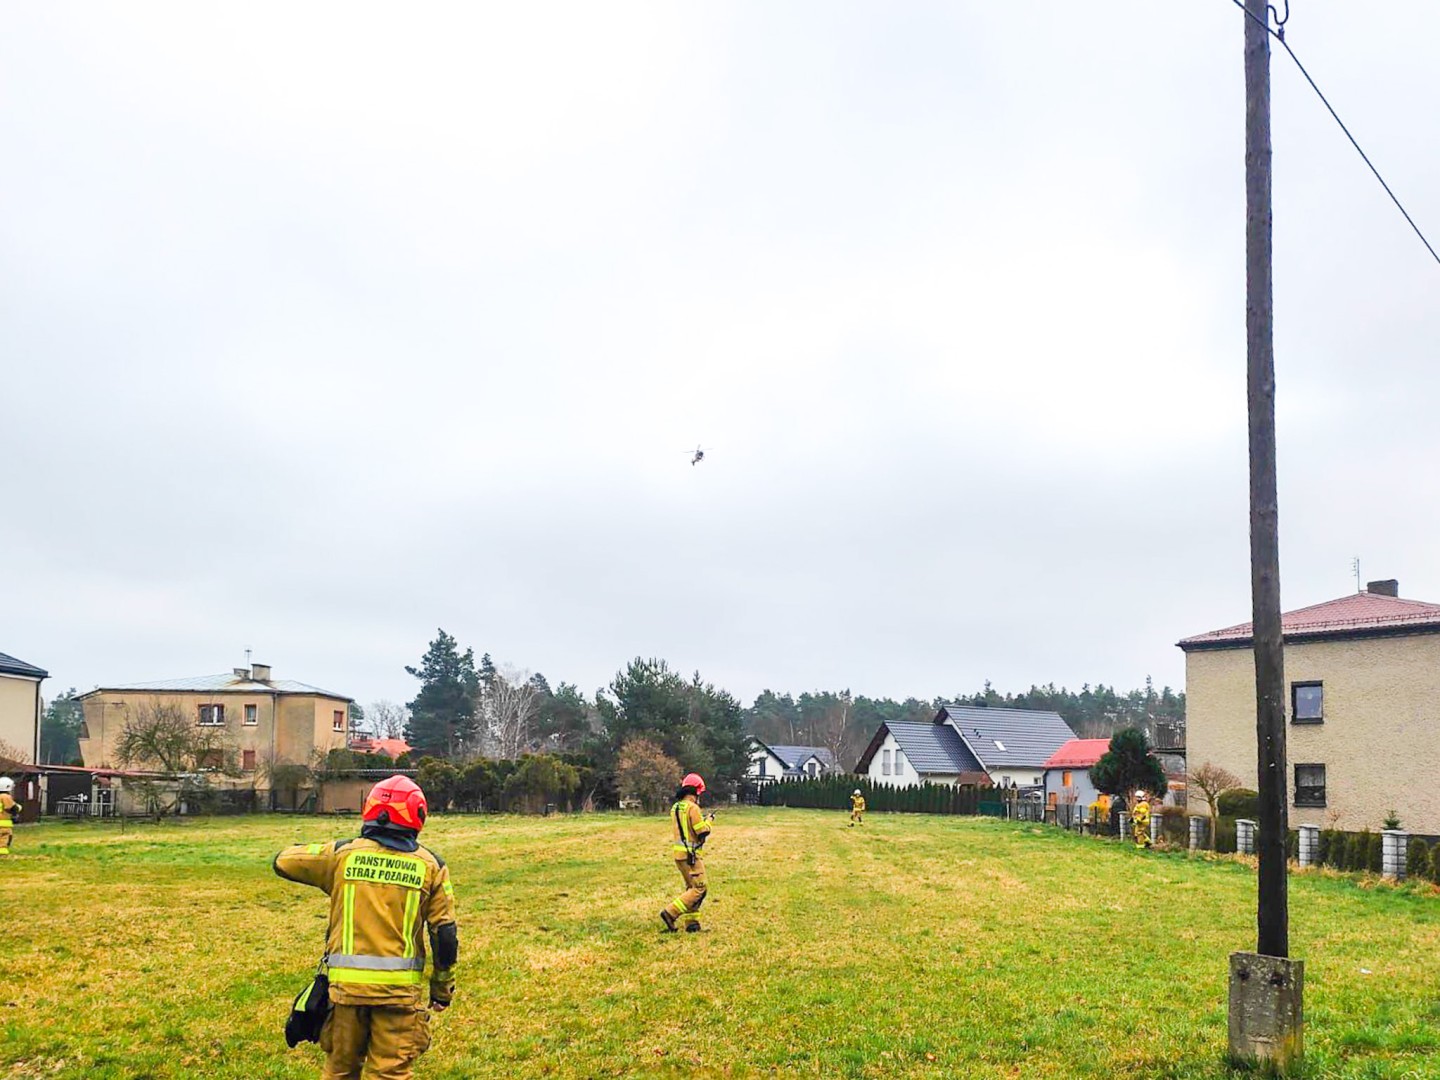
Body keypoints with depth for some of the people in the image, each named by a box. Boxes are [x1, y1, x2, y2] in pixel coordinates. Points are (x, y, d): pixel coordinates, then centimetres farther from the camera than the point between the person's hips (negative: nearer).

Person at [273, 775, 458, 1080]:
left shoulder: (342, 854, 1)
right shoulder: (430, 866, 0)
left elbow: (283, 860, 12)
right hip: (400, 987, -1)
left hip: (347, 983, 1)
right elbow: (445, 935, 0)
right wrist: (442, 988, 12)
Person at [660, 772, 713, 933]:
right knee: (699, 889, -6)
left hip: (679, 853, 9)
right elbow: (702, 832, -17)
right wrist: (709, 821, 2)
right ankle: (670, 913, -12)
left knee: (691, 888, 17)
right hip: (690, 855, -9)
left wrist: (701, 819, 21)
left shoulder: (675, 808, 11)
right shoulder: (692, 807, -16)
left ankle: (691, 922, 14)